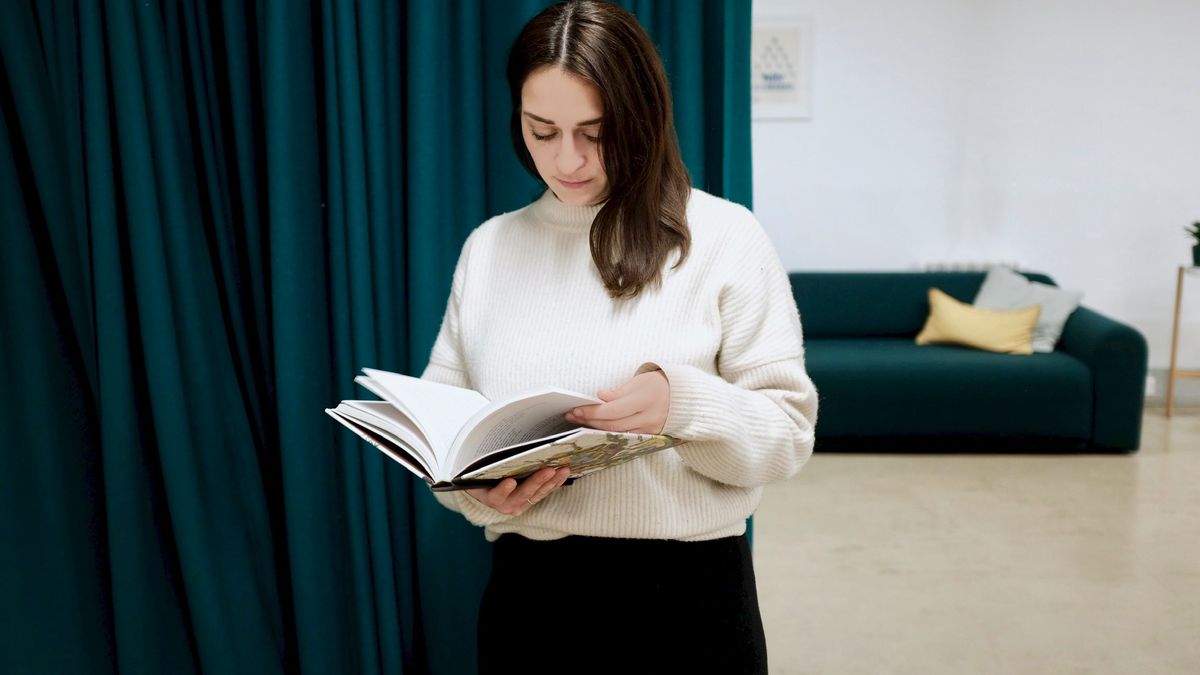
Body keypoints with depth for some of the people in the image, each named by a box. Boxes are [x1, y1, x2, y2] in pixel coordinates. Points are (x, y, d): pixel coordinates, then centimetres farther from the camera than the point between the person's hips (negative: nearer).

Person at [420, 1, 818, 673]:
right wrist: (476, 486, -15)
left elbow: (788, 432, -7)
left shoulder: (724, 236, -6)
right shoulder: (489, 248, 5)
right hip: (528, 590, 3)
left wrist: (682, 402, -25)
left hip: (684, 591, -2)